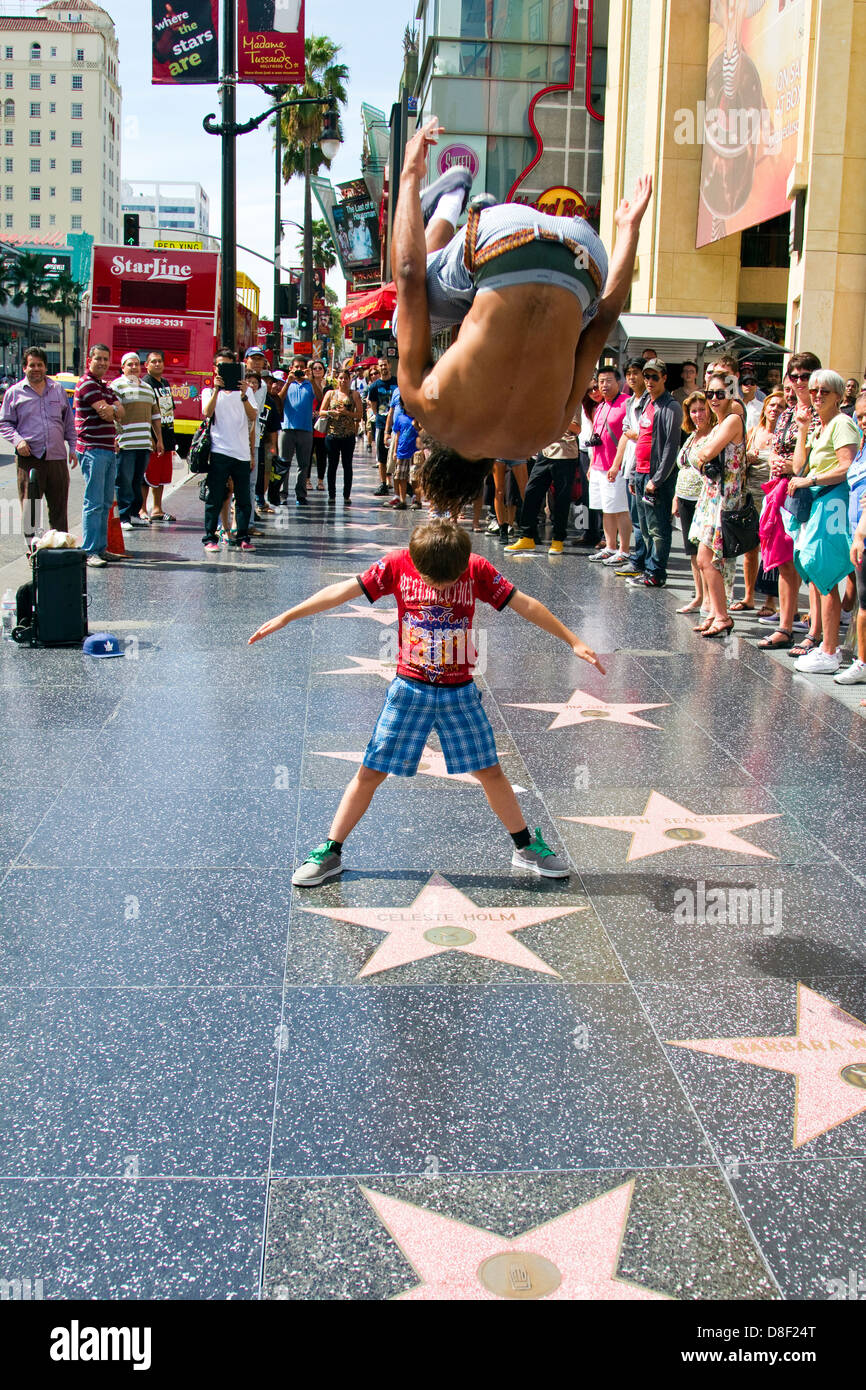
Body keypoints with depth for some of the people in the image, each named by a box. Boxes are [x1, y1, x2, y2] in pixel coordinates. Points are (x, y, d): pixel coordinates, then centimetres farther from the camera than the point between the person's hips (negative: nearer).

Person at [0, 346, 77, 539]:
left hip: (57, 458, 2)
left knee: (59, 508, 6)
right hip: (29, 459, -2)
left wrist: (72, 447, 13)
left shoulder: (58, 390, 14)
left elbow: (69, 421, 20)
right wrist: (17, 440, -10)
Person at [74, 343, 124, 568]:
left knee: (106, 502, 11)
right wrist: (113, 410, 4)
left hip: (108, 449, 9)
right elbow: (107, 414, -16)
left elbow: (120, 413, 8)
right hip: (92, 450, -9)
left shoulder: (105, 387, 20)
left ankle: (101, 547, 16)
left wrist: (112, 409, -11)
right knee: (94, 503, -10)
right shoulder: (87, 384, -8)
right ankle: (89, 551, -10)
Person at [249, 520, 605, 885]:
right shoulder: (397, 565, -10)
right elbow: (343, 591, -6)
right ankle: (330, 853, 13)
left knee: (489, 771, 7)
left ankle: (526, 848, 25)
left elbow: (524, 605, -3)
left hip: (459, 691, 1)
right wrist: (285, 617, -7)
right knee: (370, 771, 1)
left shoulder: (478, 570, -9)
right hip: (409, 689, 0)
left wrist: (573, 641, -1)